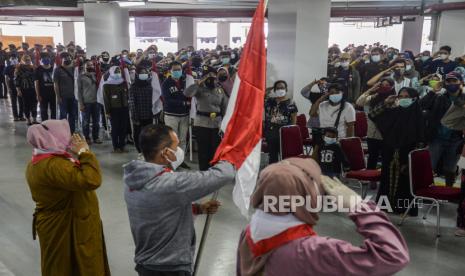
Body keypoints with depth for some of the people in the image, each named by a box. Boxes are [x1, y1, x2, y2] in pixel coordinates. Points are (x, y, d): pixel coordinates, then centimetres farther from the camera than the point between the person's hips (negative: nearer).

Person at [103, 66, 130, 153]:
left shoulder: (124, 83, 11)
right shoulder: (107, 85, -2)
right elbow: (106, 99, -6)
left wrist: (128, 106, 10)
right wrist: (107, 112, -10)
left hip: (124, 108, 4)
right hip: (114, 110, -4)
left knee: (124, 128, 4)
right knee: (115, 128, 0)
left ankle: (122, 145, 15)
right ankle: (116, 147, 8)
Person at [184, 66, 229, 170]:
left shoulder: (220, 90, 8)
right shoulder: (200, 89, -4)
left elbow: (225, 107, 10)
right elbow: (187, 93, -23)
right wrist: (200, 83, -20)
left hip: (217, 123, 3)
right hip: (202, 123, -3)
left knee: (216, 149, 7)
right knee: (203, 150, 5)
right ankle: (204, 171, 17)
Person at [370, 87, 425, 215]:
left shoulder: (417, 115, -7)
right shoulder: (393, 111, 4)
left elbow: (420, 139, -8)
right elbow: (372, 115, 4)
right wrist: (386, 103, -4)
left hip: (407, 153, -4)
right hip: (390, 152, 4)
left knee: (405, 180, 4)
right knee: (388, 178, 12)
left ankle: (405, 206, 16)